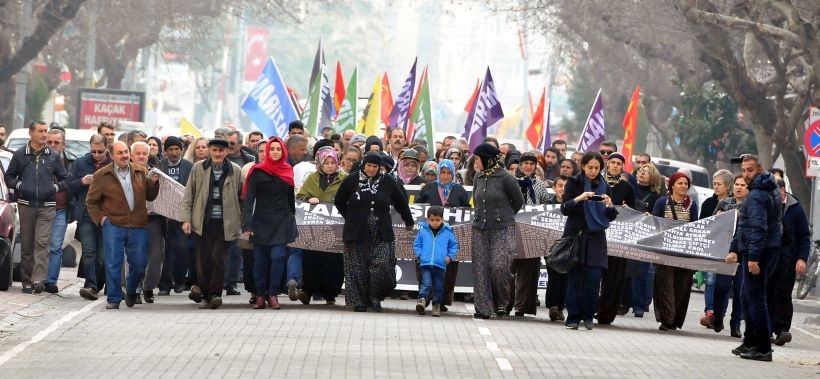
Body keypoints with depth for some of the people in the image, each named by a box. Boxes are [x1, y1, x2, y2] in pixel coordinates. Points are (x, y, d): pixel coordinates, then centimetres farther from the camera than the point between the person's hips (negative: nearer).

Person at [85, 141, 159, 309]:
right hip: (113, 225, -2)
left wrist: (153, 183, -2)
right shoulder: (102, 176, 3)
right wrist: (100, 218, -4)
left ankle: (131, 292, 30)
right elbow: (91, 201, 8)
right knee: (113, 264, -3)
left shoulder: (141, 172, 11)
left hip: (138, 226, 2)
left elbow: (150, 197, 16)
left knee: (139, 263, 4)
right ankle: (113, 299, 7)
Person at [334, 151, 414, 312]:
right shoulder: (352, 181, 1)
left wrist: (409, 222, 26)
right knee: (357, 269, -2)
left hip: (381, 235, 0)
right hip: (357, 233, 0)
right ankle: (359, 301, 8)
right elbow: (339, 202, 14)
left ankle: (375, 297, 5)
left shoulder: (387, 183, 4)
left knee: (382, 266, -13)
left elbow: (401, 203, 17)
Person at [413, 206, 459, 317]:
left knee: (438, 286, 6)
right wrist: (419, 255, 1)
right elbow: (416, 244, 15)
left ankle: (437, 305, 14)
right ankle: (422, 299, -25)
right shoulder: (423, 231, 6)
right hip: (425, 264, -1)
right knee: (426, 283, -16)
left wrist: (450, 256, 1)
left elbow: (454, 245, 14)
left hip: (441, 265, 1)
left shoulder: (447, 232, 4)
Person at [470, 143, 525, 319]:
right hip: (480, 228, 6)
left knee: (499, 266, -13)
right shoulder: (479, 177, 8)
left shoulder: (505, 178, -9)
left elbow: (518, 201, 3)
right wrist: (482, 215, 14)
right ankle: (483, 308, 6)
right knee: (480, 268, 1)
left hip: (502, 229, -6)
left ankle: (502, 303, 8)